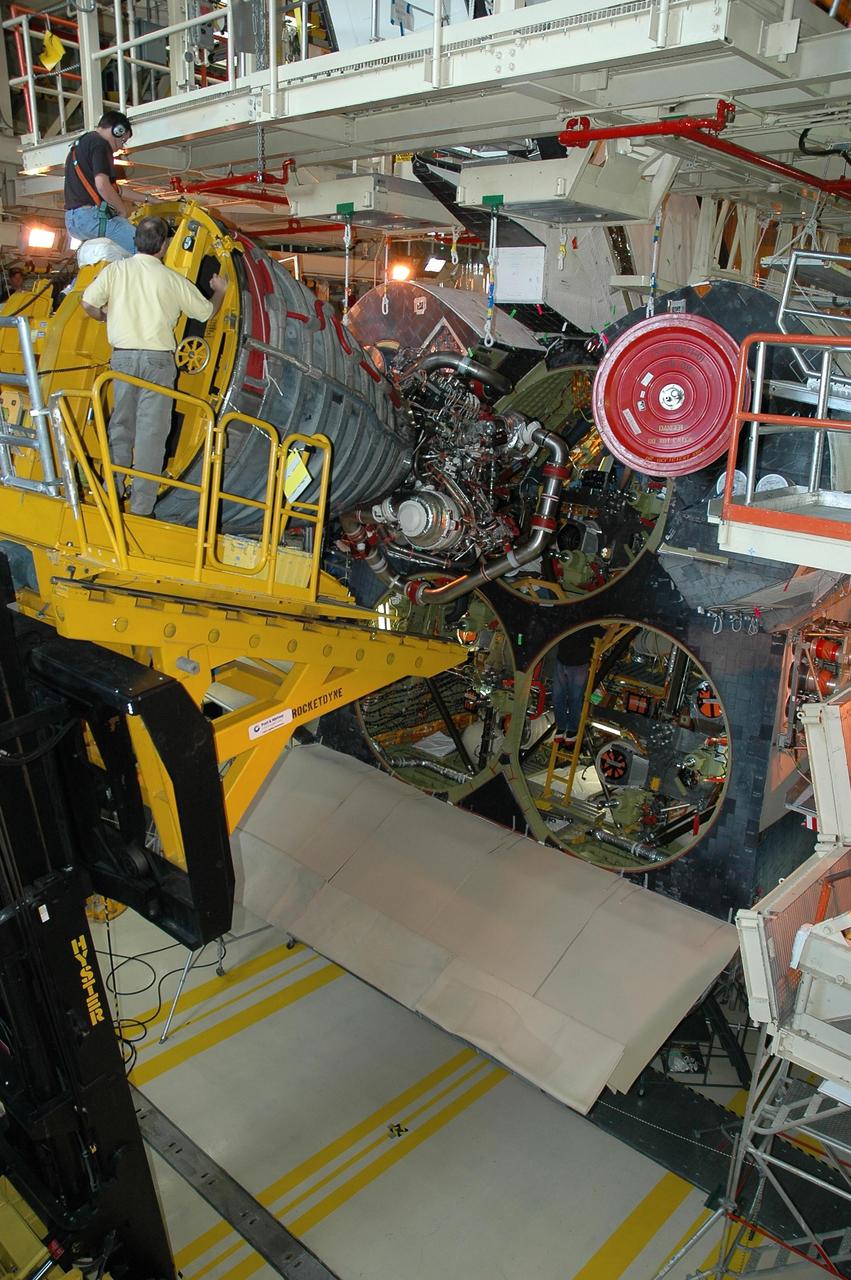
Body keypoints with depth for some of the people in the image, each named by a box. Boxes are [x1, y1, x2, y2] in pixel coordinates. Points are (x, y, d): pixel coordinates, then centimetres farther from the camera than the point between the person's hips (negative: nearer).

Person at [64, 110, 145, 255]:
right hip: (92, 216, -10)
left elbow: (113, 188, 28)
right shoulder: (100, 144, -6)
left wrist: (146, 198, 30)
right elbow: (102, 185, -21)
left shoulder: (81, 143, 27)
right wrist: (122, 211, -6)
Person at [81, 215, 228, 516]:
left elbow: (88, 303, -5)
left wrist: (105, 317, 17)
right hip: (158, 359, -2)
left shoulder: (116, 270, 3)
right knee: (151, 431, -1)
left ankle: (113, 494, 19)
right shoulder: (172, 279, 1)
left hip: (122, 357, 2)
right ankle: (141, 506, -1)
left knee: (120, 426, 14)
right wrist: (220, 291, 32)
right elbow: (206, 312, 11)